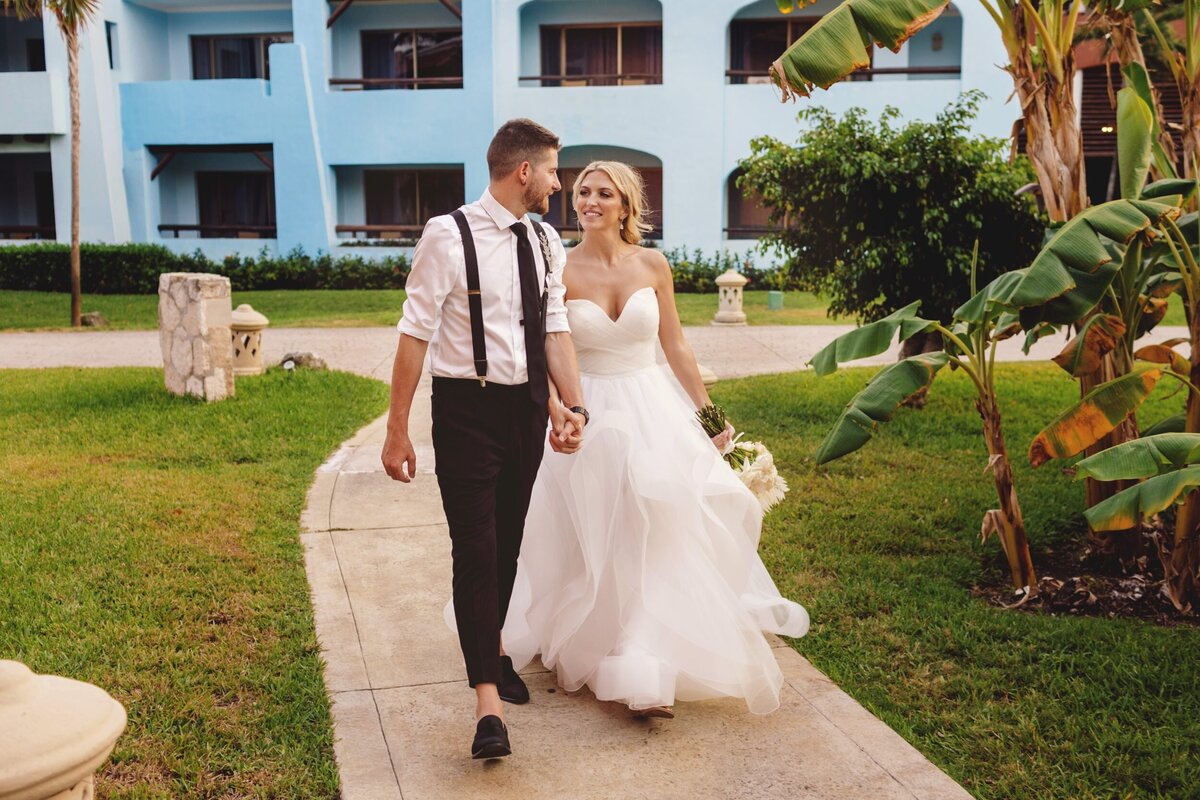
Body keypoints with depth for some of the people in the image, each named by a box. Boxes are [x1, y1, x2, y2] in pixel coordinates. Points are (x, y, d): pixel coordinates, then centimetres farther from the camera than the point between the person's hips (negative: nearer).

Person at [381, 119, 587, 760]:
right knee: (475, 548, -7)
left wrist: (572, 405, -7)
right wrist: (397, 431, -12)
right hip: (467, 409, -6)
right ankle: (488, 703, -2)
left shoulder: (545, 242, 7)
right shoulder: (448, 237, -13)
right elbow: (416, 333, -12)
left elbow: (555, 327, 7)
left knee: (508, 542, 17)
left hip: (528, 406, 6)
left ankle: (491, 648, 39)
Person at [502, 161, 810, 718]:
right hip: (589, 417, -1)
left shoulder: (652, 266, 0)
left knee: (660, 537, -5)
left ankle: (648, 674, 4)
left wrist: (707, 412, 8)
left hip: (654, 411, 1)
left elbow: (675, 346, 7)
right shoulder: (560, 272, -6)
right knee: (596, 546, 7)